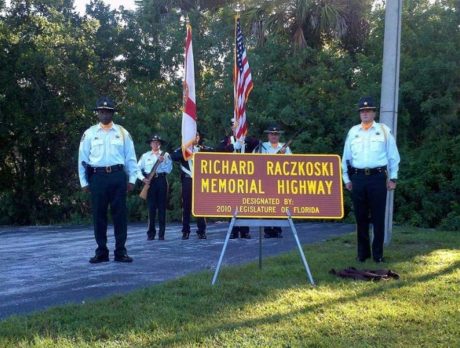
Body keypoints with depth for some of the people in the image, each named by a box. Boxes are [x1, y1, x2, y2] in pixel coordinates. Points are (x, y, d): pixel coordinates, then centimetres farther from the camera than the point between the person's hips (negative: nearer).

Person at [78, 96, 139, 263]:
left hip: (118, 176, 0)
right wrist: (84, 182, 4)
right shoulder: (89, 134, 7)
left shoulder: (122, 133, 8)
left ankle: (120, 251, 7)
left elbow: (130, 158, 9)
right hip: (97, 177, 0)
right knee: (99, 215, 3)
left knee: (120, 214, 1)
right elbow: (83, 159, 8)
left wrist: (131, 179, 3)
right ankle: (101, 252, 12)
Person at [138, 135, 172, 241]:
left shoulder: (165, 155, 11)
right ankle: (151, 233, 3)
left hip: (161, 181, 0)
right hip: (150, 181, 0)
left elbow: (169, 170, 1)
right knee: (151, 207, -1)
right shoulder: (145, 156, 12)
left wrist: (162, 162, -12)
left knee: (162, 207, 0)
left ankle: (161, 234, 4)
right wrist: (143, 178, -8)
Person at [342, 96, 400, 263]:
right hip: (358, 178, 2)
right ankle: (362, 252, 17)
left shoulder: (384, 130, 3)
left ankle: (378, 253, 10)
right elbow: (346, 157, 13)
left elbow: (393, 156, 5)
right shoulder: (353, 132, 9)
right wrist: (347, 179, 10)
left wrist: (393, 178, 1)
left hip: (378, 177, -2)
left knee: (378, 217, 1)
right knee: (361, 217, 7)